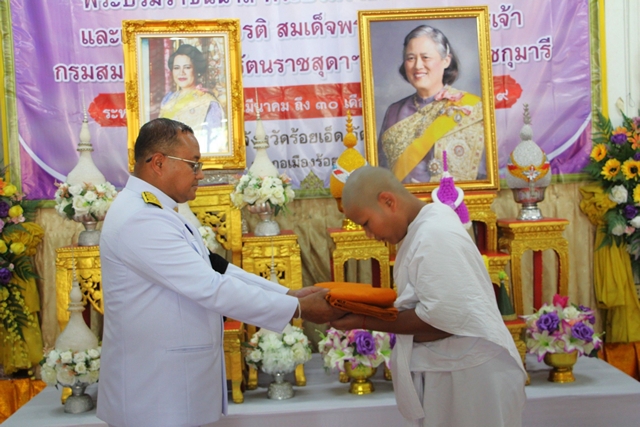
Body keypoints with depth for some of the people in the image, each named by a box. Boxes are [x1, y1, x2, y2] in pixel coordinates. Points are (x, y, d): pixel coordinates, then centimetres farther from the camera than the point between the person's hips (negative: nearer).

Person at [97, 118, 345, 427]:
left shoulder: (153, 212, 12)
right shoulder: (140, 219, -21)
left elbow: (215, 269, 10)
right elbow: (212, 289, -24)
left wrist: (288, 293, 2)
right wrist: (297, 308, -17)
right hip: (154, 394, -10)